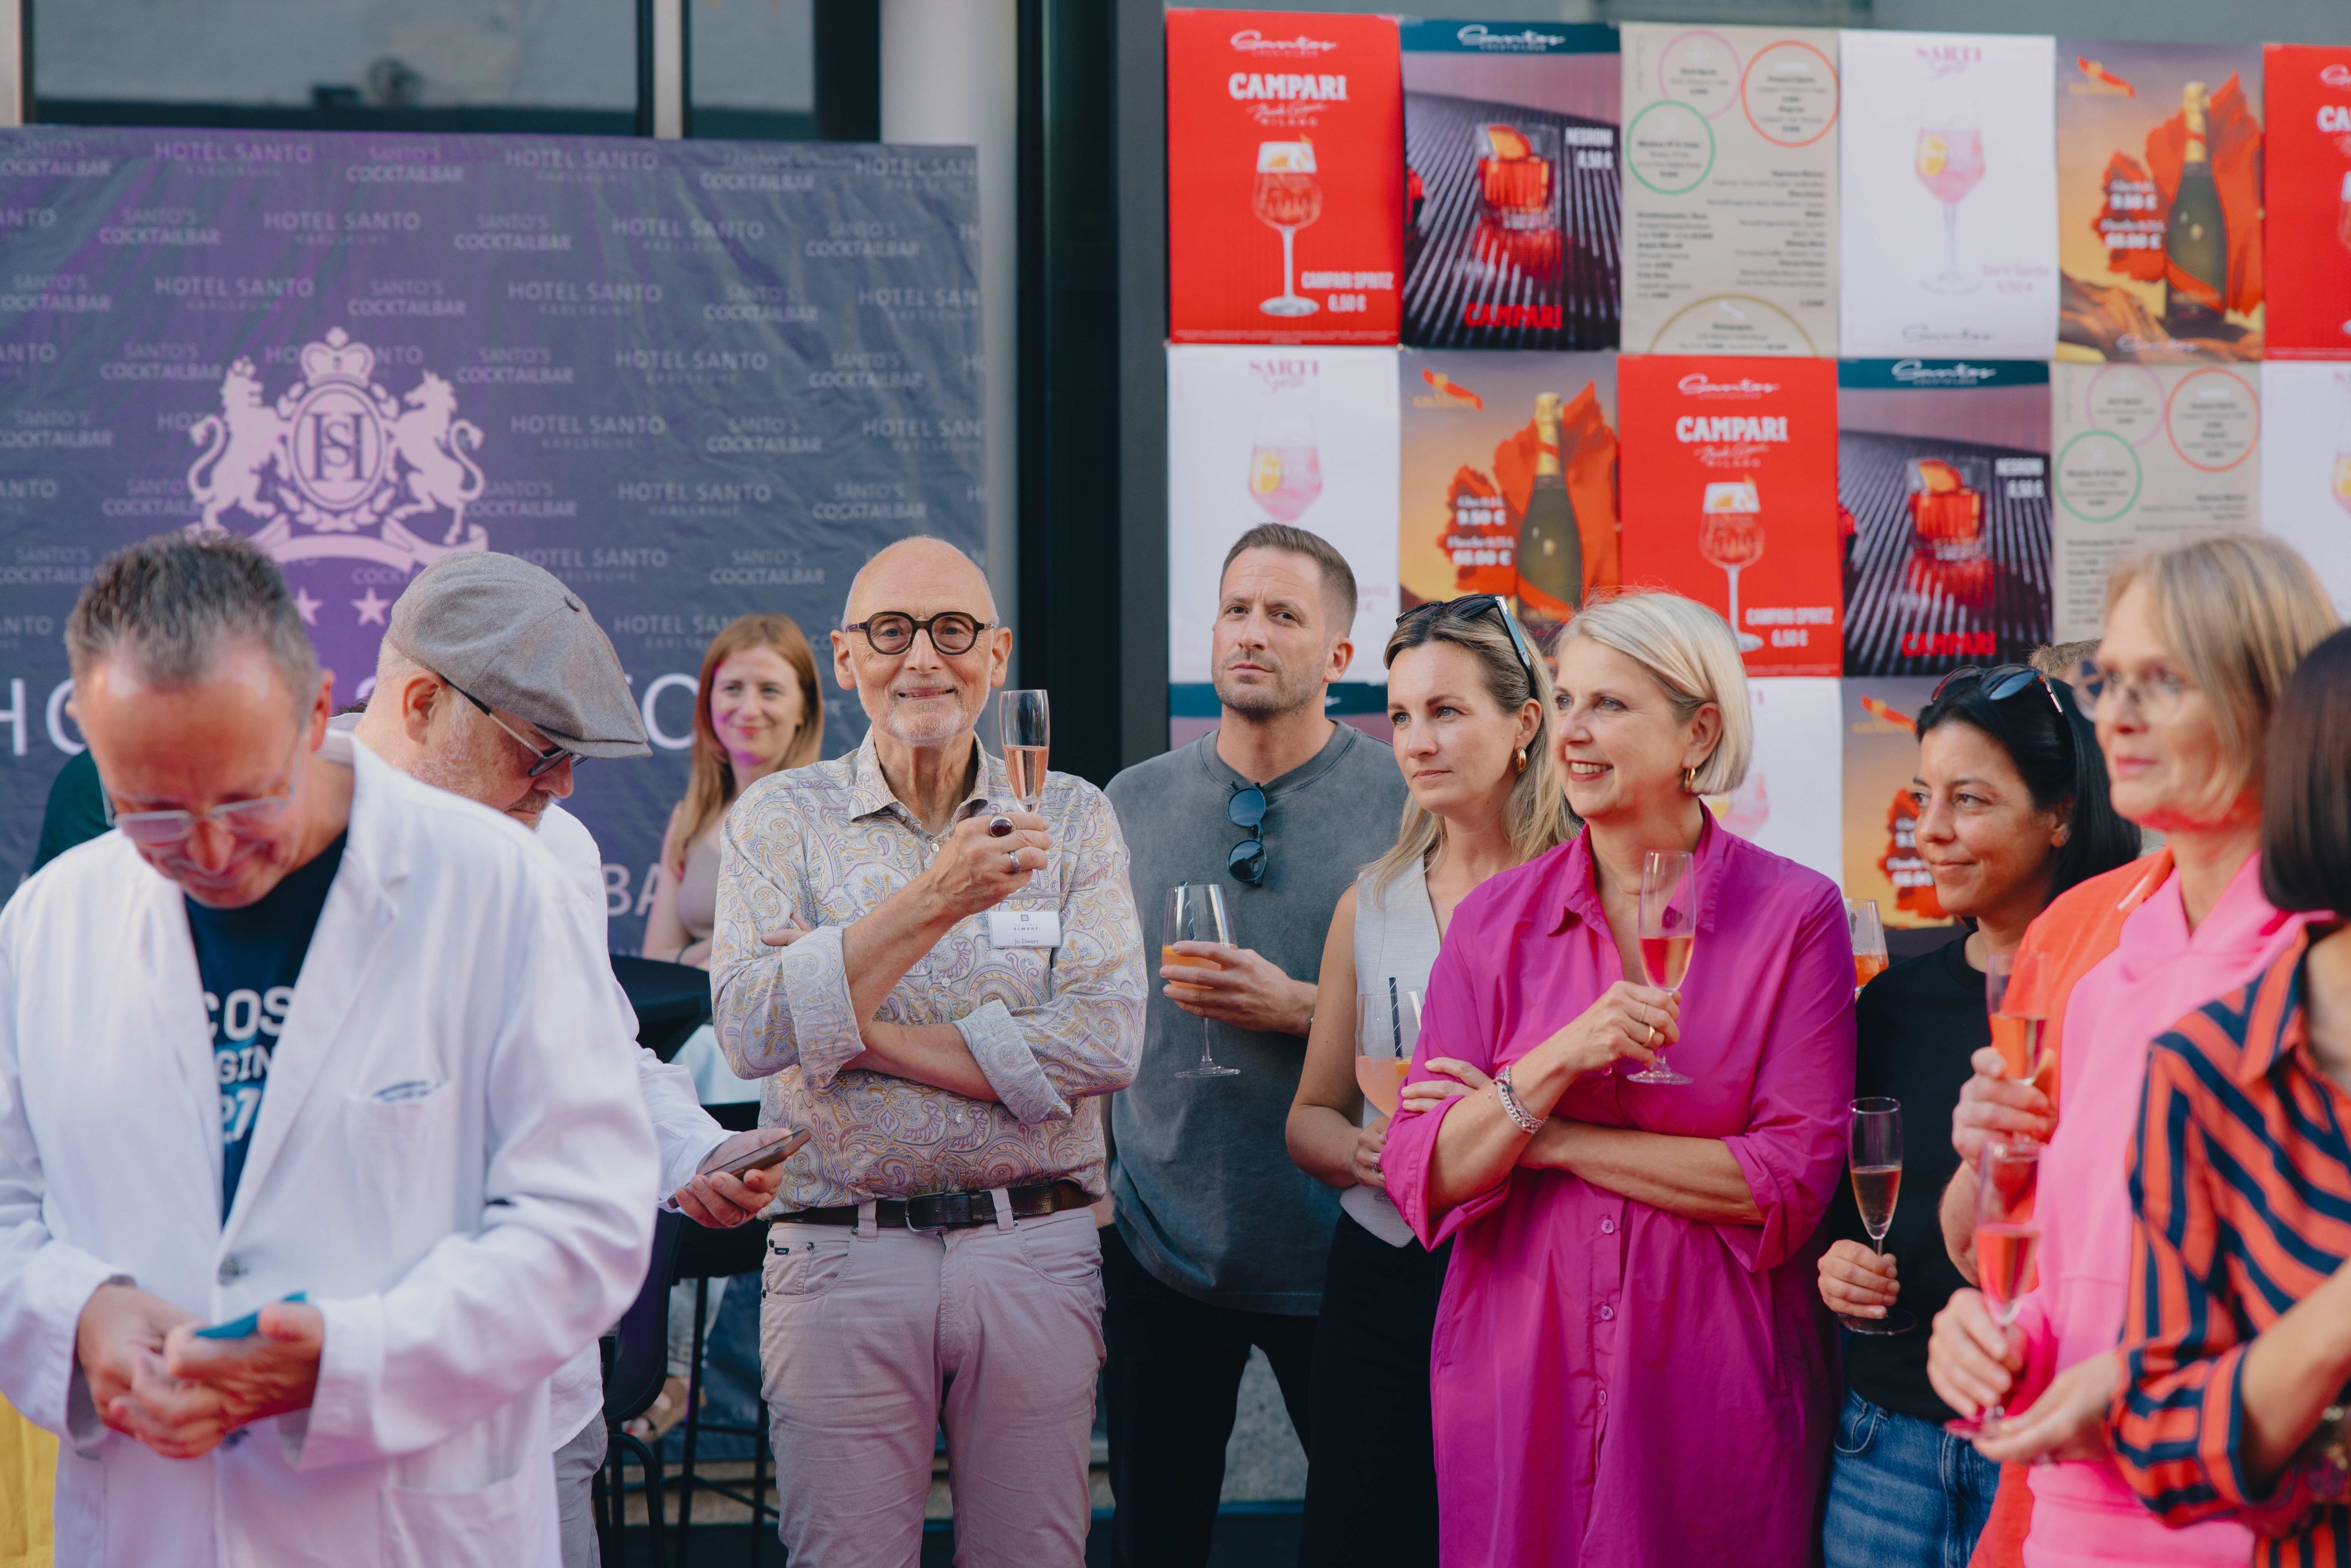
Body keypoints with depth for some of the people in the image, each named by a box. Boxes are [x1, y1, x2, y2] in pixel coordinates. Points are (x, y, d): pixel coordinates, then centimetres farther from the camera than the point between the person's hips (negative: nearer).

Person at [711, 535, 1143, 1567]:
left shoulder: (1071, 817, 6)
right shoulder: (781, 819, 3)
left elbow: (1105, 1042, -8)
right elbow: (752, 1032, -13)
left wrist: (867, 1037, -9)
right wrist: (935, 901, -22)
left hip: (1034, 1250, 1)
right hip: (840, 1258, -1)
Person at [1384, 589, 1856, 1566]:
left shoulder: (1794, 915, -4)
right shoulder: (1496, 919, 4)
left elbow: (1792, 1183, -11)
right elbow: (1422, 1176, -2)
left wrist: (1549, 1138, -10)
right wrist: (1557, 1062, -18)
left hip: (1714, 1398, -2)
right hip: (1516, 1392, 2)